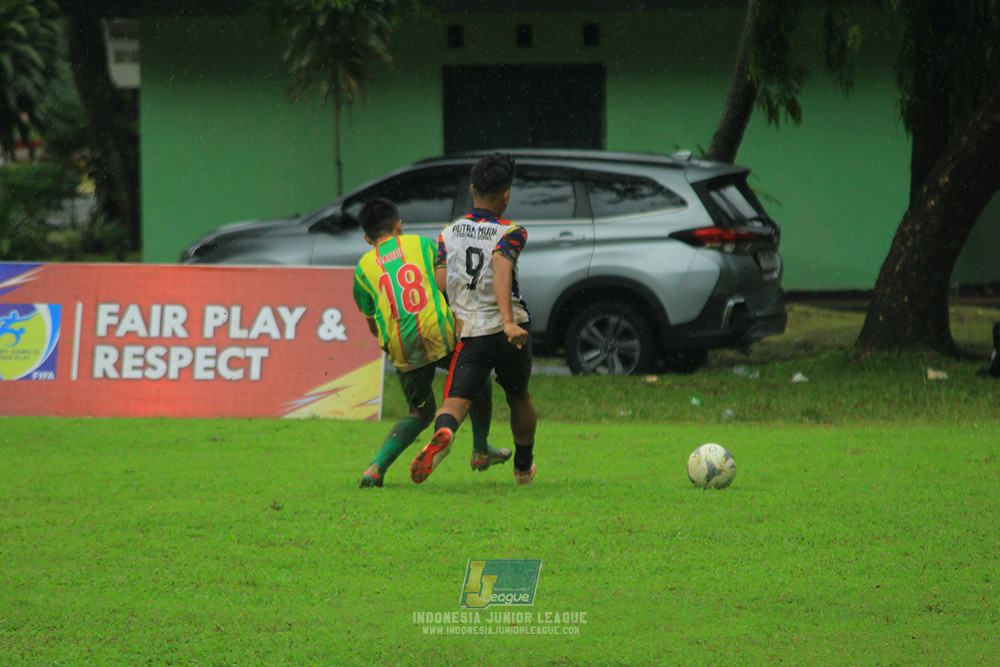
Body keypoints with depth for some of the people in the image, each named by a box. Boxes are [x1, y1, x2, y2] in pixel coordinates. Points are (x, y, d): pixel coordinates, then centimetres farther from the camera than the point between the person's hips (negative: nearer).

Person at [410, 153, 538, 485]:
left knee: (455, 400, -10)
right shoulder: (511, 233, -3)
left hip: (470, 332, 1)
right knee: (519, 398, 22)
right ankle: (524, 467, 39)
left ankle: (443, 433, -45)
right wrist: (508, 322, -31)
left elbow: (439, 285, 1)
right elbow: (501, 273, -21)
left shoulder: (448, 233, 8)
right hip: (510, 332, -1)